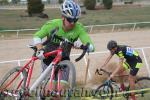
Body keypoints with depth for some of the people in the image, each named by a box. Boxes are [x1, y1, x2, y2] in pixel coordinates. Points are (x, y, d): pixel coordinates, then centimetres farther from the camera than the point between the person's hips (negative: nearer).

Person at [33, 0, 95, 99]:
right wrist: (40, 49, -39)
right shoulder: (52, 24, -26)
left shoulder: (79, 28, -23)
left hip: (64, 58, 2)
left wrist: (81, 45, -48)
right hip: (48, 57, -2)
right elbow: (37, 36, -20)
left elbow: (91, 47, -27)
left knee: (62, 87, -9)